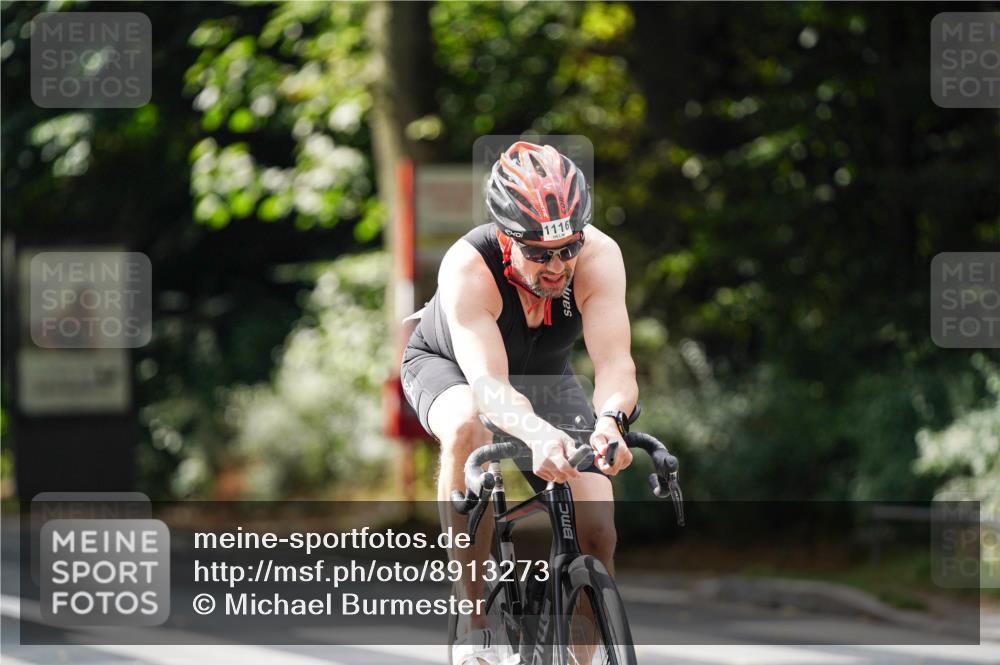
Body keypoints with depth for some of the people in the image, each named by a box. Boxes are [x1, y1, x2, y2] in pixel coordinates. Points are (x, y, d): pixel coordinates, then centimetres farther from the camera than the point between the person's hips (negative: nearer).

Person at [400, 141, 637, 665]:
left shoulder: (598, 257, -31)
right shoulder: (468, 269, -38)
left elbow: (615, 363, -41)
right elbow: (488, 383, -49)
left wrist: (609, 421, -64)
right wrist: (537, 433, -70)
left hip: (545, 378, 3)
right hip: (448, 367, -3)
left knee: (596, 528, -16)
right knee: (469, 428, -39)